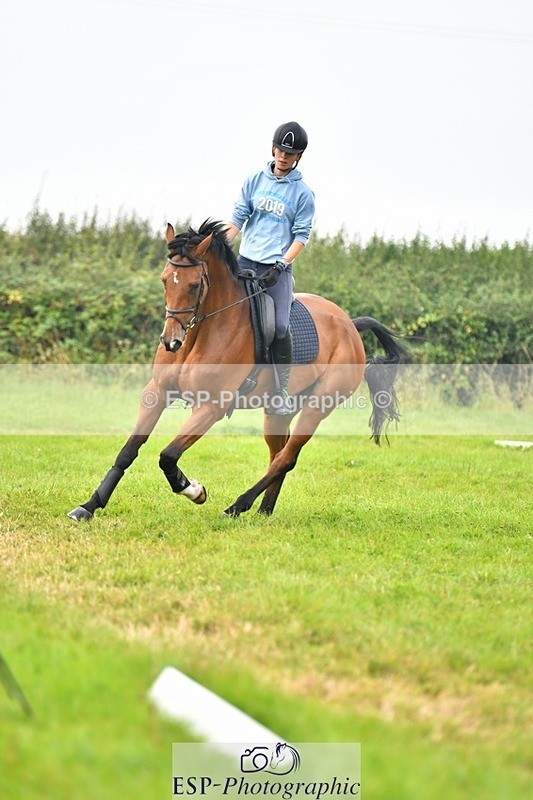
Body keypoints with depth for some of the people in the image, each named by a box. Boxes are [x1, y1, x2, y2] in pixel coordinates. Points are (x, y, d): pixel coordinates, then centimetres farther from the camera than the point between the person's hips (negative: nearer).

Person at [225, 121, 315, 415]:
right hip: (245, 261, 3)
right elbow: (238, 218, 7)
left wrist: (281, 265, -14)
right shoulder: (255, 181, 8)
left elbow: (301, 235, -2)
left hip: (277, 267, -3)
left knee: (280, 326, -18)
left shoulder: (302, 193, 1)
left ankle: (282, 390, -8)